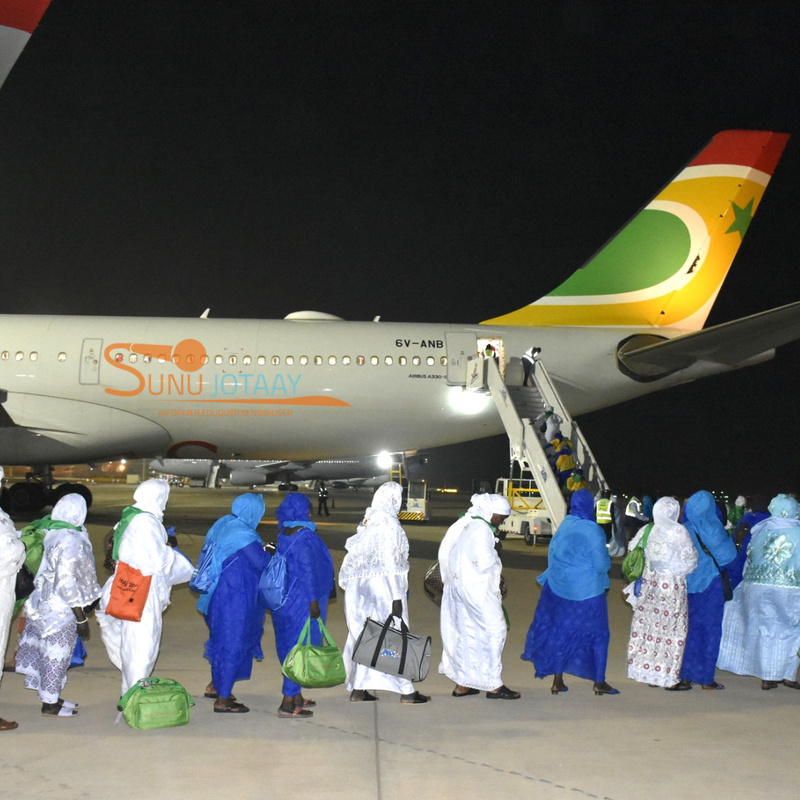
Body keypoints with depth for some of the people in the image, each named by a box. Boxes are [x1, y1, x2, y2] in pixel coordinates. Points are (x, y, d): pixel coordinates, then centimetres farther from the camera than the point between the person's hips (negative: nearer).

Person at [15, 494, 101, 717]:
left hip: (46, 604, 9)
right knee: (56, 654, 4)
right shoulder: (71, 541, -24)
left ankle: (51, 696, 32)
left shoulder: (54, 534, 4)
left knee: (49, 652, 19)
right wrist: (81, 617, -18)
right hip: (60, 609, -9)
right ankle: (50, 704, 16)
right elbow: (67, 583, -25)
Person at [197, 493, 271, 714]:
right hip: (235, 597, -9)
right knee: (232, 644, 0)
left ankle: (215, 685, 34)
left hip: (217, 594, 9)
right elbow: (262, 563, -17)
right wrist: (266, 552, 5)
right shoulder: (243, 534, -20)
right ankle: (222, 700, 7)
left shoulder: (222, 524, 6)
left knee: (224, 639, 23)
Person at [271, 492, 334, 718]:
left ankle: (296, 696, 27)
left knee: (291, 647, 16)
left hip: (286, 599, 9)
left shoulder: (284, 534, 7)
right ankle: (287, 703, 0)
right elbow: (307, 570, -20)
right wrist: (313, 601, -16)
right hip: (301, 601, -9)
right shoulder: (305, 537, -18)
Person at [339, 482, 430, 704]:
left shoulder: (368, 520, 10)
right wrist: (396, 598, -17)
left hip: (360, 588, 8)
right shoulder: (389, 524, -14)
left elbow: (354, 549, 10)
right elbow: (390, 562, -18)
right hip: (383, 588, -8)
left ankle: (357, 689, 15)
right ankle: (406, 691, 7)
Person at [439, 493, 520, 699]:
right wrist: (495, 559, -4)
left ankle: (462, 683, 19)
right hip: (475, 588, -10)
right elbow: (484, 562, -24)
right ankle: (493, 685, -1)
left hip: (459, 585, 10)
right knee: (494, 629, -4)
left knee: (466, 632, 14)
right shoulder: (481, 529, -19)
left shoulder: (466, 525, 12)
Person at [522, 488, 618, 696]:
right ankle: (599, 682, 14)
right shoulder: (592, 530, -17)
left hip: (558, 587, 5)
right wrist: (608, 560, 6)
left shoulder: (563, 525, 0)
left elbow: (551, 554, 9)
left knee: (561, 631, 14)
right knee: (596, 633, 10)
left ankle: (557, 681, 17)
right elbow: (602, 564, -16)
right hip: (587, 592, -5)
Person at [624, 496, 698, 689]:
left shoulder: (646, 531, 3)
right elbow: (689, 558, -8)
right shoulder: (678, 531, -11)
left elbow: (633, 552, 7)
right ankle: (668, 676, 5)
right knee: (671, 628, 2)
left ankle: (647, 671, 19)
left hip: (648, 584, 5)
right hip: (671, 585, -5)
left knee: (648, 624, 11)